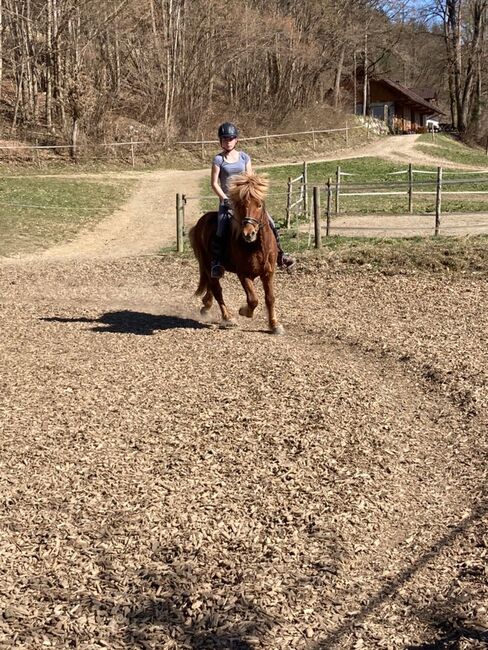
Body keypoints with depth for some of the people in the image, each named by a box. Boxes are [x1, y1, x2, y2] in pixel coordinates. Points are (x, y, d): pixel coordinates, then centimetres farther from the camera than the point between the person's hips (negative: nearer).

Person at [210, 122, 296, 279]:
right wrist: (226, 199, -12)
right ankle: (216, 262, -15)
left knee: (270, 224, -7)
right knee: (221, 230, -26)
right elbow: (214, 183, -3)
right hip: (227, 201, -3)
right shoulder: (218, 160, 0)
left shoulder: (244, 157, 8)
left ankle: (279, 254, 6)